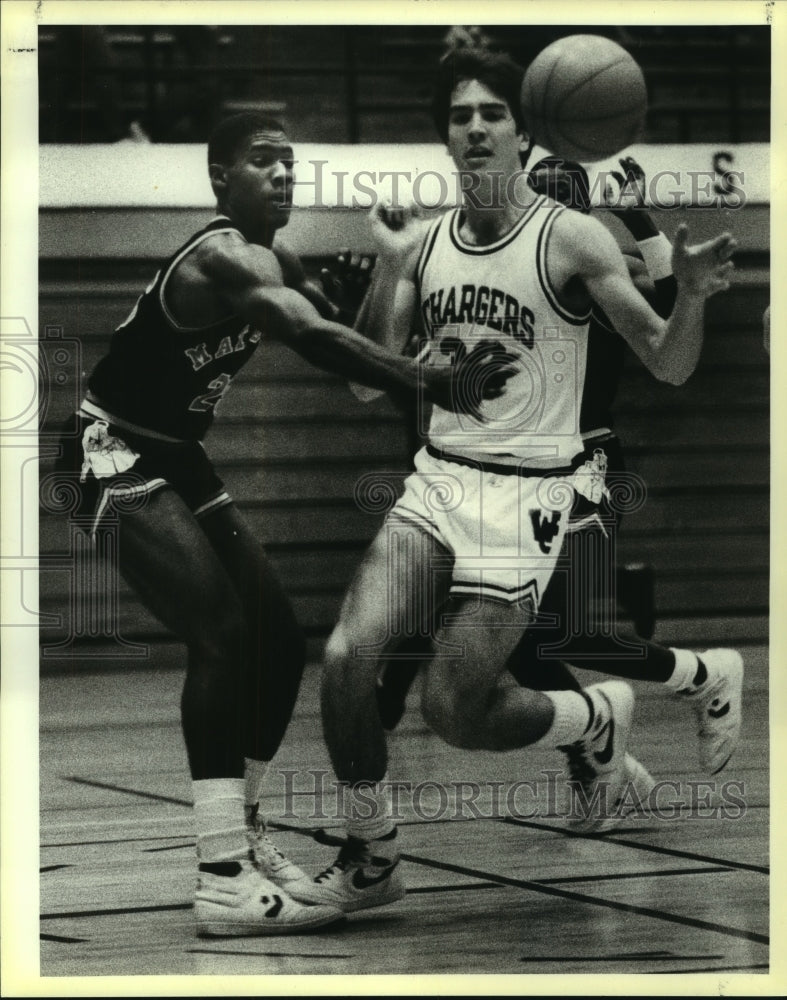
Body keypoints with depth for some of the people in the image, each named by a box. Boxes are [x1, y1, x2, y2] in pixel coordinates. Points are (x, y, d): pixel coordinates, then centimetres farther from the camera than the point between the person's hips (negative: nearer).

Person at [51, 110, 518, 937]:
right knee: (223, 635, -23)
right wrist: (437, 387, -45)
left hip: (178, 460, 10)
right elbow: (319, 342, -38)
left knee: (278, 641, 8)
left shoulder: (271, 263, 8)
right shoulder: (225, 258, -23)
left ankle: (237, 831, 24)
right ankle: (224, 884, -26)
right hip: (115, 456, -10)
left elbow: (340, 331, 16)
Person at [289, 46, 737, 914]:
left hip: (525, 493, -5)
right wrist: (385, 265, -8)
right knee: (347, 658, -14)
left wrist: (691, 295, -28)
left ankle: (599, 718, 22)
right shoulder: (426, 242, 7)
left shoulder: (571, 240, -8)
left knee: (452, 709, -8)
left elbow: (669, 366, -8)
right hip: (437, 480, 5)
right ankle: (370, 862, 5)